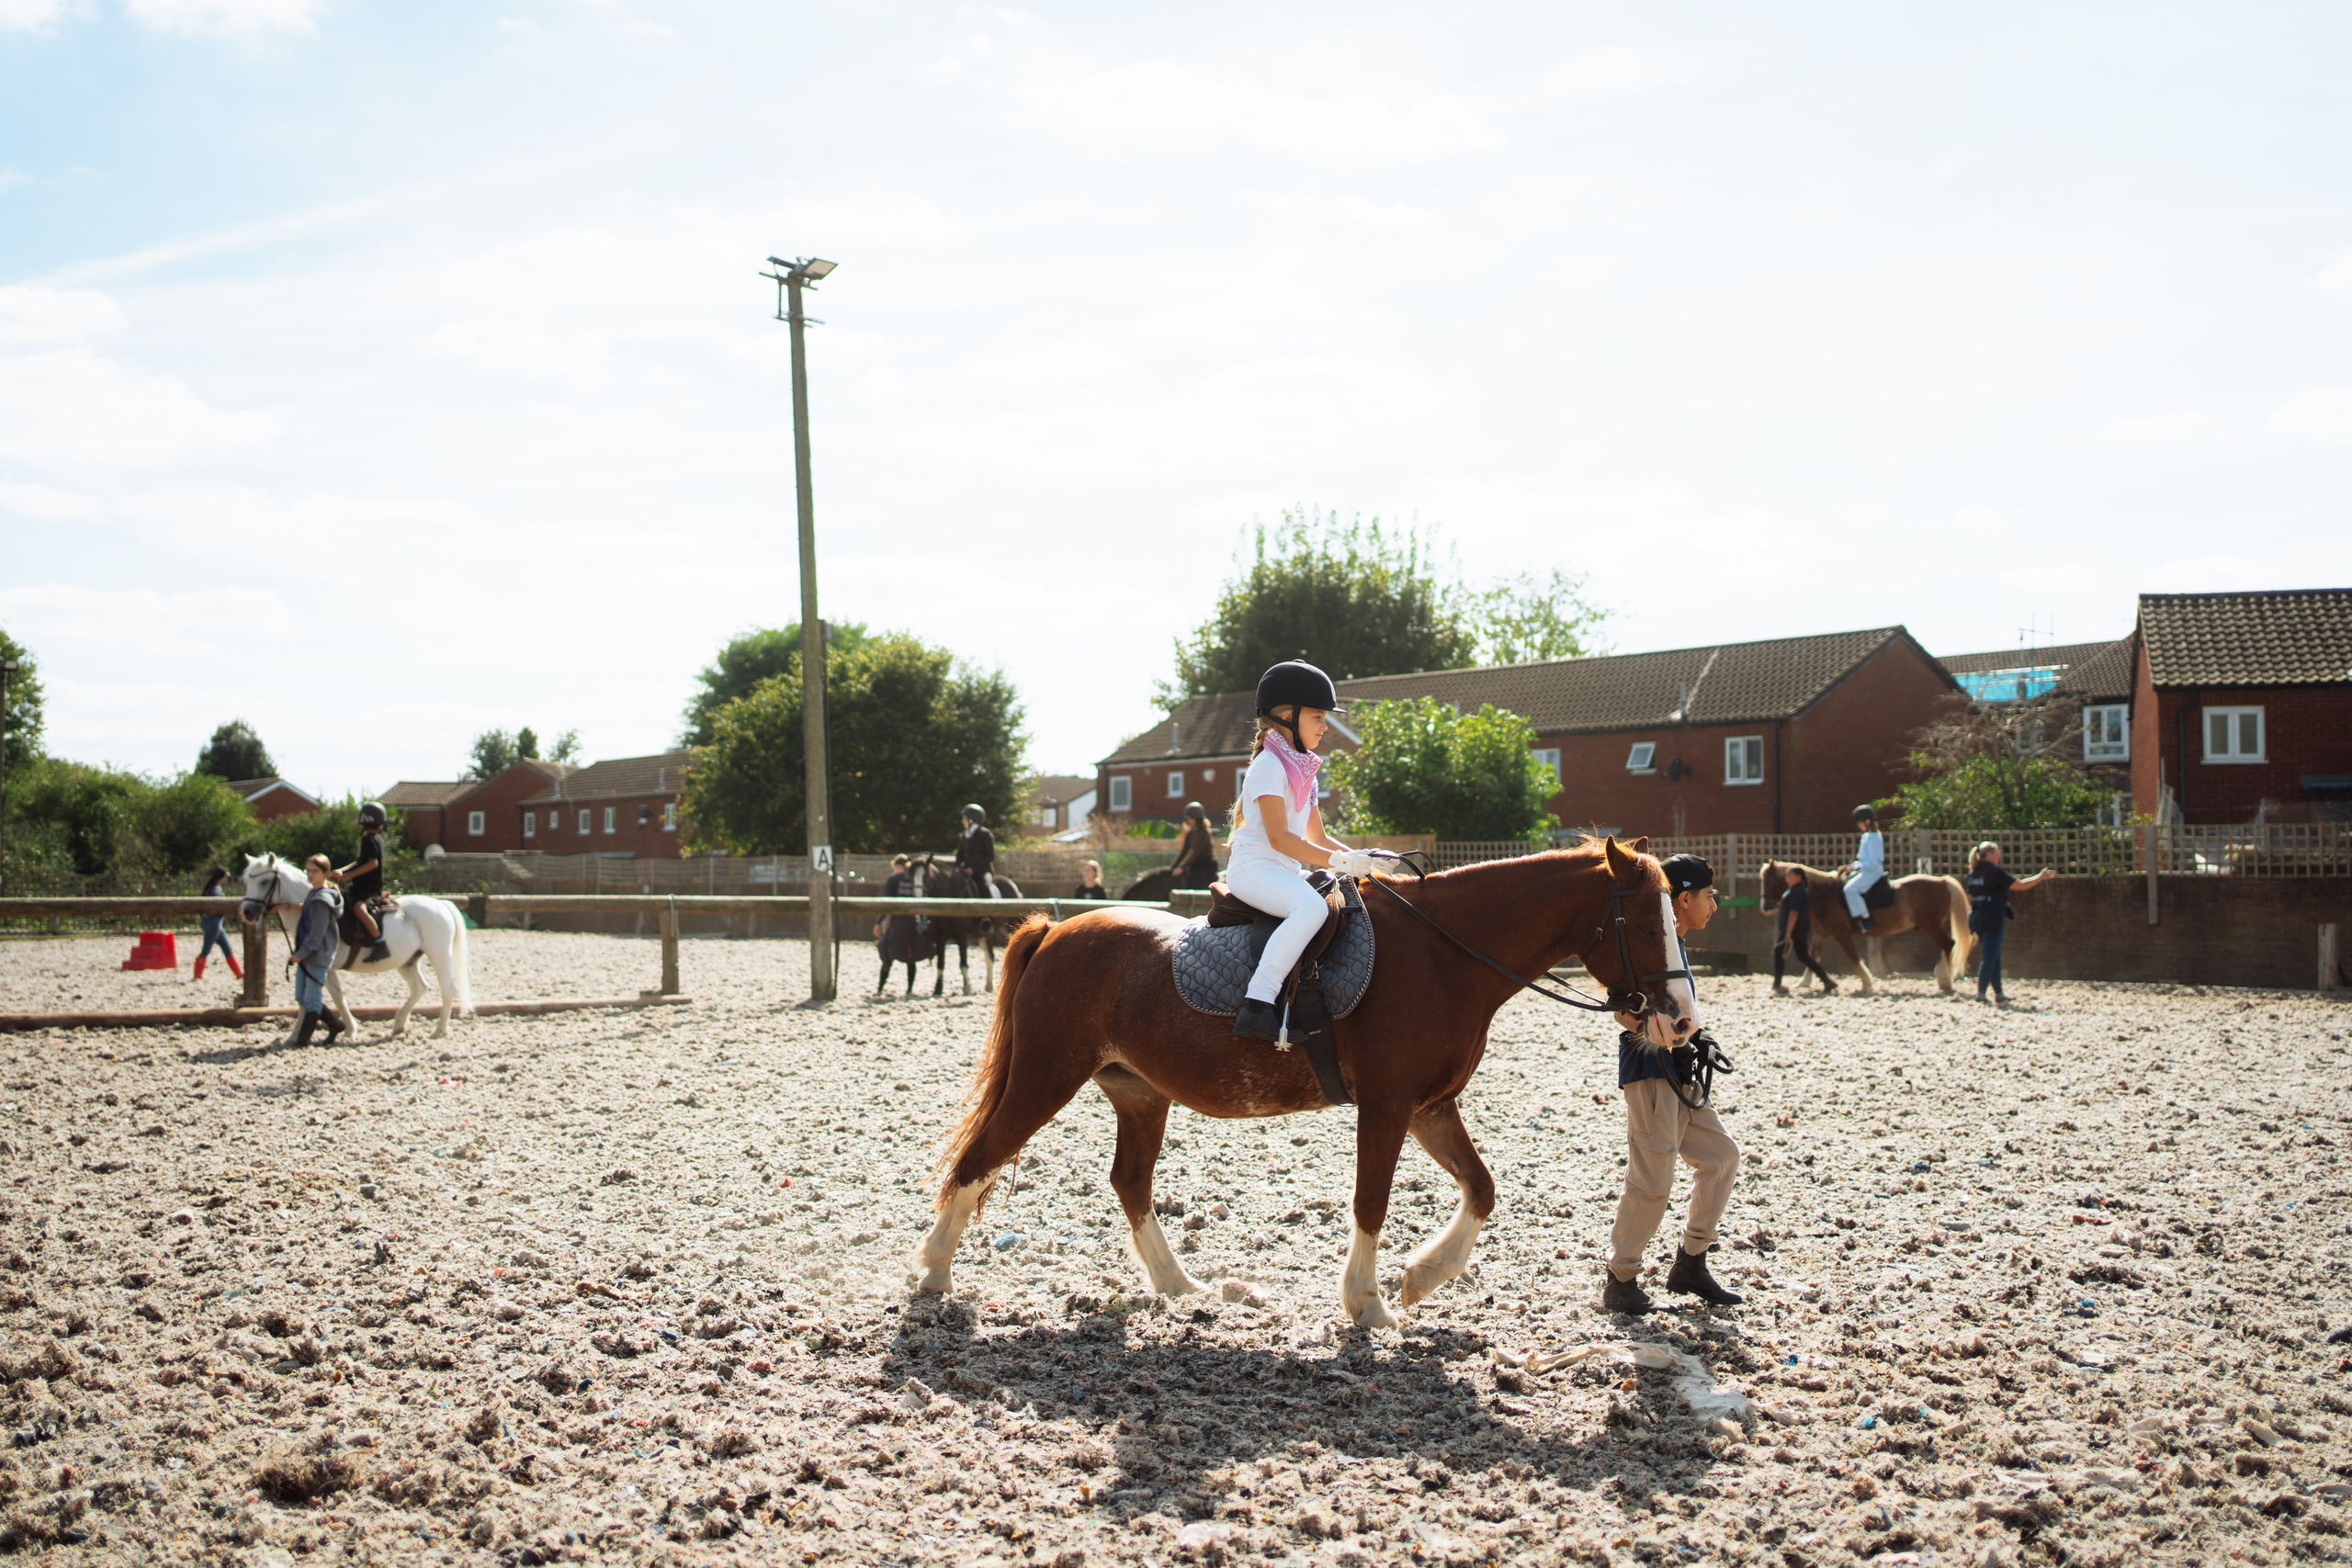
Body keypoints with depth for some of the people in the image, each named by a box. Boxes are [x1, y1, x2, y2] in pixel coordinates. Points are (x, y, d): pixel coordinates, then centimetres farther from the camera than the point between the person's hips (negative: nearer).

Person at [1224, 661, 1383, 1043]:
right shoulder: (1270, 765, -10)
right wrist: (1337, 861, -23)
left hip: (1287, 870, 10)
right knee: (1311, 906, -34)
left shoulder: (1303, 770, 19)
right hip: (1254, 866, -10)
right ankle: (1257, 1005, -41)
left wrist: (1358, 857, 4)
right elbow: (1279, 837, -19)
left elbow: (1317, 837, 20)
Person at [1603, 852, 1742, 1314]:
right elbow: (1626, 1010, -21)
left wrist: (1696, 1042, 8)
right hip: (1650, 1072, -10)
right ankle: (1621, 1281, 4)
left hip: (1676, 1074, 10)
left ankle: (1690, 1264, 19)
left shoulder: (1675, 945, 17)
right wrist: (1672, 1044, -22)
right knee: (1652, 1181, -7)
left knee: (1722, 1156, 12)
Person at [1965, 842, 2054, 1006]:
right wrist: (2041, 876, 1)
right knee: (1989, 957, -4)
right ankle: (1980, 993, -6)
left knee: (1993, 956, 16)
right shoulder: (1995, 872, -13)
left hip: (1976, 917, 8)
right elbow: (2021, 886, -11)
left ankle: (1998, 994, 22)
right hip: (1993, 918, -8)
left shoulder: (1972, 873, 10)